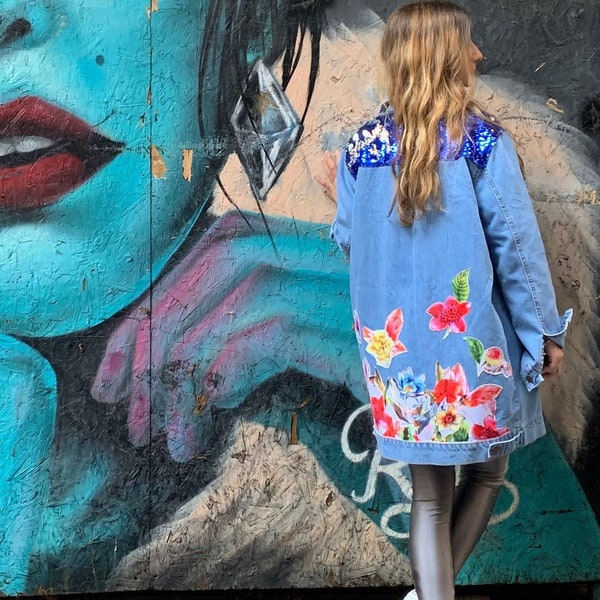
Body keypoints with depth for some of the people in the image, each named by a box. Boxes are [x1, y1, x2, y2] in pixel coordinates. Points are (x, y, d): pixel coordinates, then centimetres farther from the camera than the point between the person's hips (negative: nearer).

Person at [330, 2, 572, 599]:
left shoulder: (362, 147, 0)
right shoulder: (483, 141, -10)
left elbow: (349, 239, 10)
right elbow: (516, 247, -9)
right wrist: (545, 332, 1)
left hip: (401, 347, 4)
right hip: (477, 344, -3)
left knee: (429, 496, 11)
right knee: (485, 473, 20)